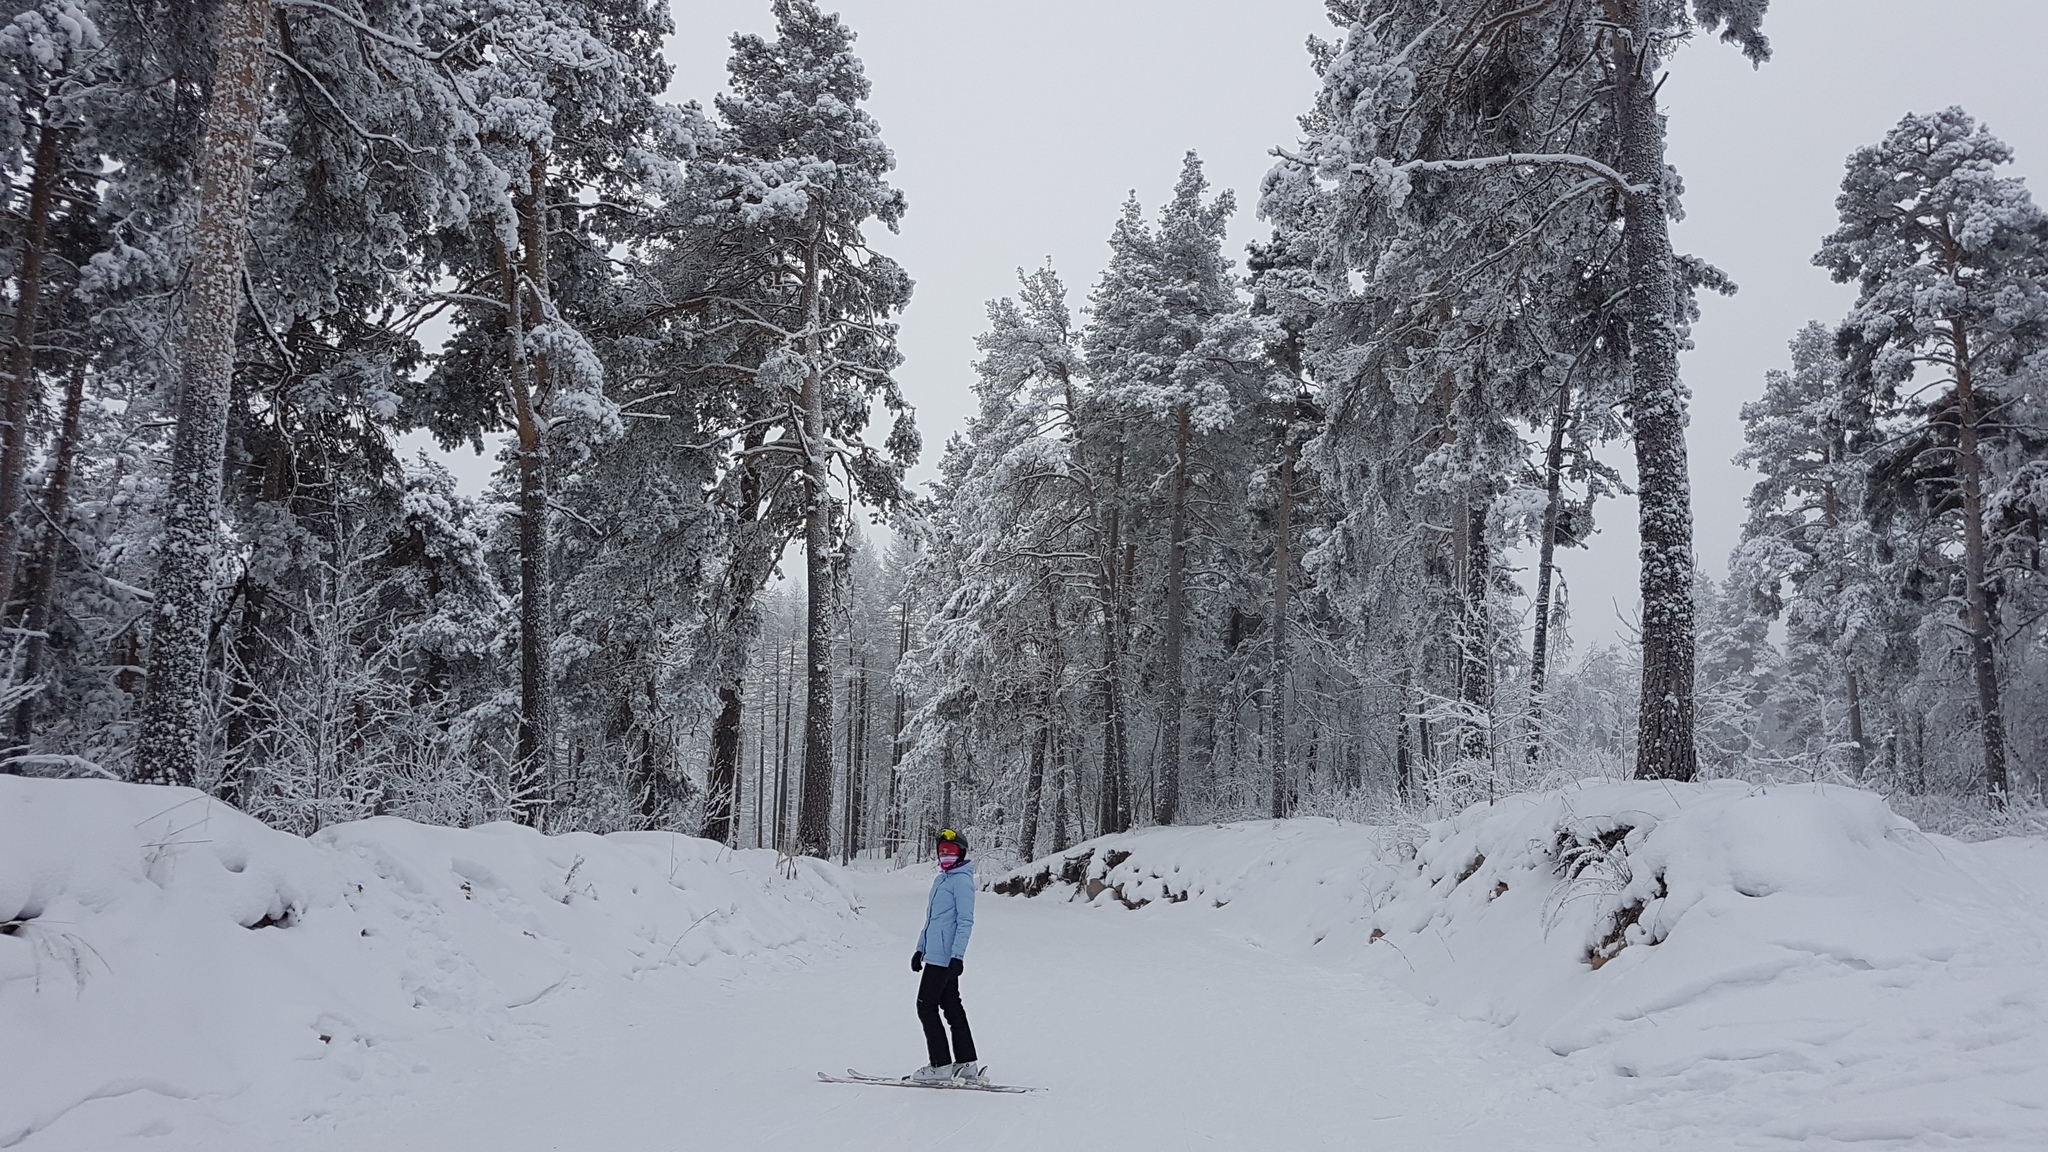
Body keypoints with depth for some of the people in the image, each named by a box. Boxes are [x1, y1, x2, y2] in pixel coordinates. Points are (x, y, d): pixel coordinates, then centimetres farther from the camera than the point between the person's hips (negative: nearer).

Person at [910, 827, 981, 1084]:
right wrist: (920, 948, 24)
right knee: (952, 1008, 11)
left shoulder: (962, 880, -12)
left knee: (926, 1007, -4)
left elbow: (965, 921, -17)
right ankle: (966, 1064, 15)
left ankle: (941, 1065, 1)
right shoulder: (941, 879, 17)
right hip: (935, 955, 9)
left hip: (945, 958, -9)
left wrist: (957, 955, -22)